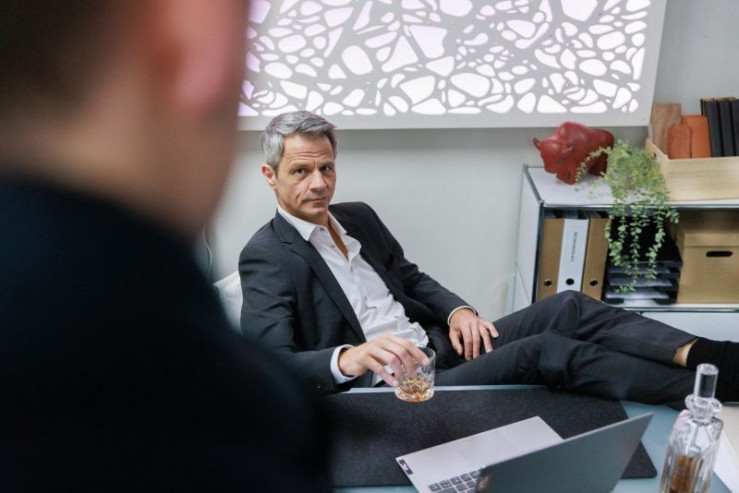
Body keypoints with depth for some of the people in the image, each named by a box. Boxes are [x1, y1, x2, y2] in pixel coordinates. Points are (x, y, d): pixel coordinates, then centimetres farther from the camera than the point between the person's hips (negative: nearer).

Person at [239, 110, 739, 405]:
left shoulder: (358, 216, 13)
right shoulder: (266, 256, -8)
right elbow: (273, 363, -19)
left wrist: (457, 310, -1)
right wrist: (349, 358, -40)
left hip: (437, 344, 8)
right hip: (384, 389, -7)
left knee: (567, 307, -11)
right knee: (543, 351, -23)